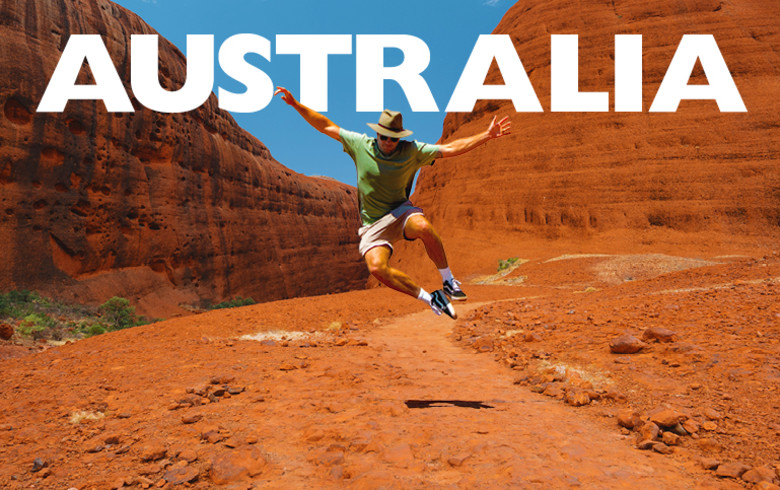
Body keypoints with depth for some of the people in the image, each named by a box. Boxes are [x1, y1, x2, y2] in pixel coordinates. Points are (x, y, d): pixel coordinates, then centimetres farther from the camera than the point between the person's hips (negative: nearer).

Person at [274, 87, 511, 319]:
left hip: (401, 212, -1)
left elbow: (450, 149, -5)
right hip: (373, 225, 1)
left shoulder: (411, 151, -4)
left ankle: (448, 282, -16)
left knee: (423, 227, -37)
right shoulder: (360, 144, -2)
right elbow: (327, 127, 6)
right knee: (377, 267, -27)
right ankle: (429, 298, -11)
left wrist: (488, 135, -11)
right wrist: (296, 104, 2)